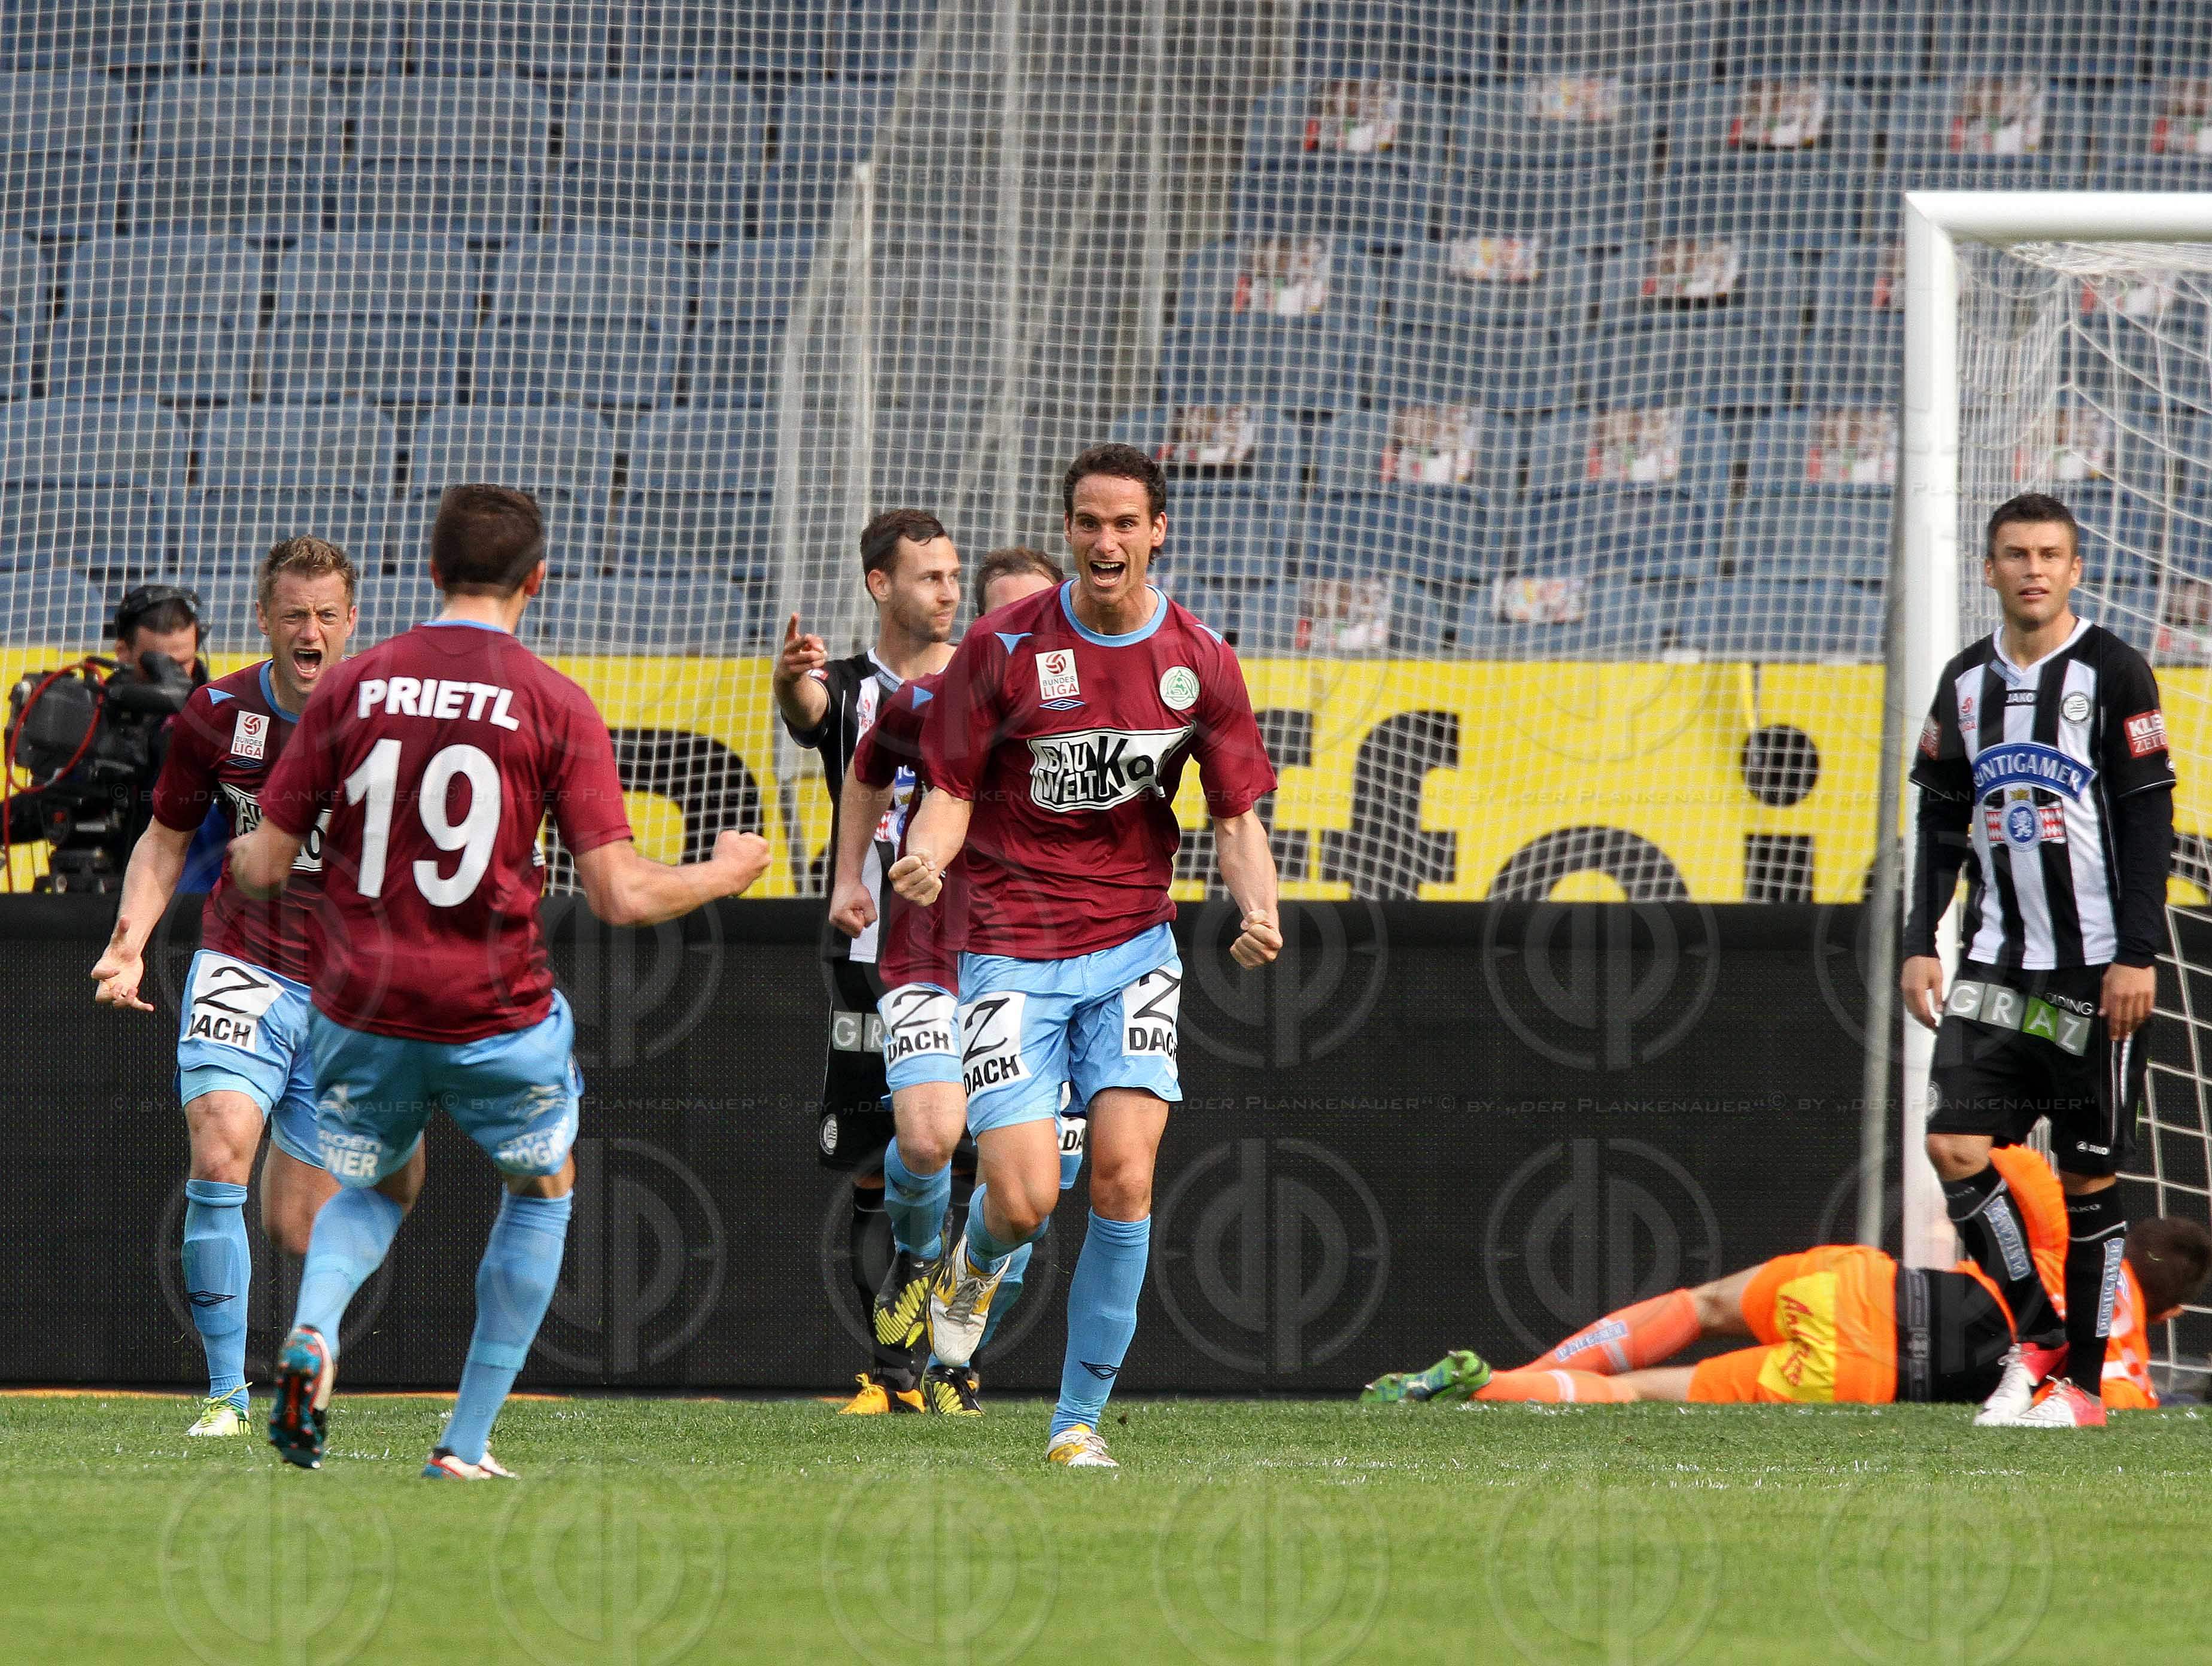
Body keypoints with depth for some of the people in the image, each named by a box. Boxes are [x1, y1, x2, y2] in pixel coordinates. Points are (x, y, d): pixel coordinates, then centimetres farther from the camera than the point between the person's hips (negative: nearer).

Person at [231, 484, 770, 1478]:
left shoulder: (349, 688, 0)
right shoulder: (555, 706, -6)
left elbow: (264, 866, 3)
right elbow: (621, 896, -9)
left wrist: (243, 856, 28)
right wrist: (722, 874, 11)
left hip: (364, 1011, 2)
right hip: (496, 1017, -2)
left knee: (379, 1189, 28)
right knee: (543, 1188, 26)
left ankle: (312, 1335, -5)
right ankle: (466, 1444, 20)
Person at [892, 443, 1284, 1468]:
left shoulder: (1200, 663, 1)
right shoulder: (1003, 648, -5)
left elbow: (1237, 818, 6)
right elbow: (951, 794, 0)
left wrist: (1257, 911, -14)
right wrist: (927, 858, -23)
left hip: (1132, 946, 2)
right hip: (1010, 950, -2)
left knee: (1123, 1179, -13)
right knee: (1024, 1200, -12)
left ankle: (1081, 1415, 1)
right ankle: (976, 1264, 27)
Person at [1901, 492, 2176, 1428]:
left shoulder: (2113, 674, -4)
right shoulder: (1966, 682, 11)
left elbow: (2149, 819, -6)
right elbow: (1942, 822, 17)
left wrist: (2139, 954, -12)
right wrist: (1921, 943, 9)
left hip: (2095, 969, -4)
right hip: (1997, 965, 5)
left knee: (2088, 1176, -1)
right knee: (1955, 1146, -10)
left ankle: (2083, 1383, 7)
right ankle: (2038, 1336, 4)